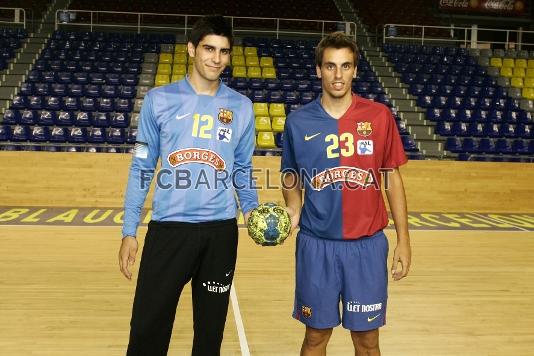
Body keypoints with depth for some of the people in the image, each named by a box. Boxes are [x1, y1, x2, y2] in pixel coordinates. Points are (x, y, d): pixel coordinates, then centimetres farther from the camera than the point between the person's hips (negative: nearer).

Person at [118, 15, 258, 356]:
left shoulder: (241, 107, 5)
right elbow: (142, 168, 4)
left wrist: (252, 209, -3)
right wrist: (129, 231, 1)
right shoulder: (160, 99, 1)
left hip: (221, 231, 2)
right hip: (168, 228, -1)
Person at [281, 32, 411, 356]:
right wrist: (293, 209, -9)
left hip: (368, 245, 0)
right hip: (316, 245, 1)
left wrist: (403, 240, 0)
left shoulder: (379, 116, -2)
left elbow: (393, 179, 3)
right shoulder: (298, 121, -1)